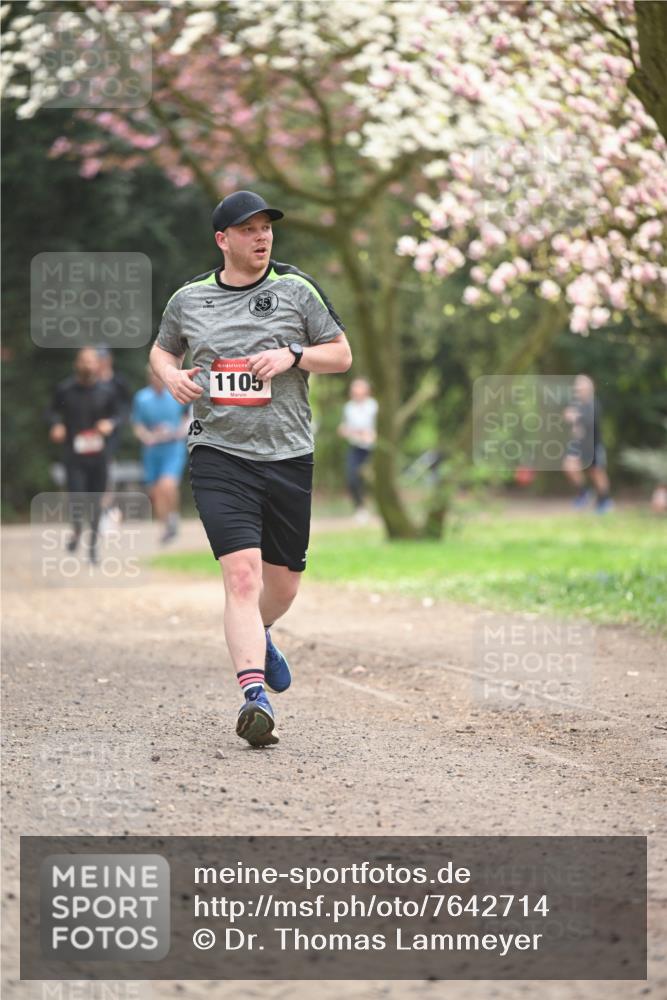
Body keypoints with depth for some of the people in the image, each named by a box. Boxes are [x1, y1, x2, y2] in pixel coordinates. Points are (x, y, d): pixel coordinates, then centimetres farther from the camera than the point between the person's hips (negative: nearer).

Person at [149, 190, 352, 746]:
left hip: (289, 456, 2)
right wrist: (171, 375, 1)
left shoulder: (296, 290, 4)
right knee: (242, 572, -19)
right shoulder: (188, 299, 7)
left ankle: (257, 637, 47)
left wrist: (291, 356, -10)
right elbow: (162, 348, 24)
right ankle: (255, 695, -26)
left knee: (283, 583, 13)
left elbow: (342, 354, 8)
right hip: (219, 455, -2)